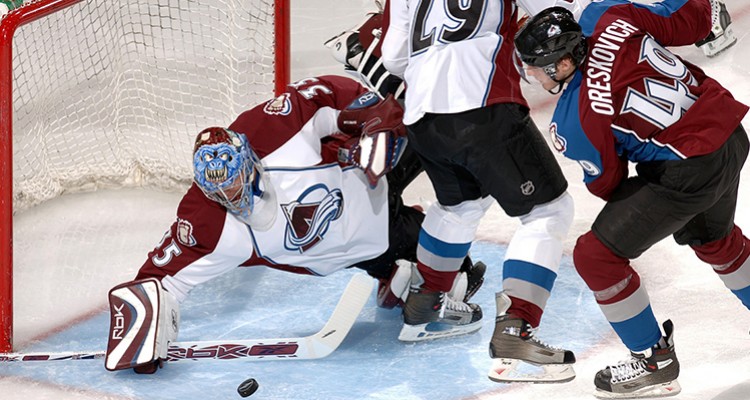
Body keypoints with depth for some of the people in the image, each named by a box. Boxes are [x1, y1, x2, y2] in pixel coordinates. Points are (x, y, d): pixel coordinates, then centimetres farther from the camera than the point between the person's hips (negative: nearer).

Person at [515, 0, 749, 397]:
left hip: (688, 173, -9)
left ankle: (655, 362, 15)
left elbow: (605, 181, -6)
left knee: (596, 255, 1)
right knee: (715, 240, 34)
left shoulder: (574, 122, -22)